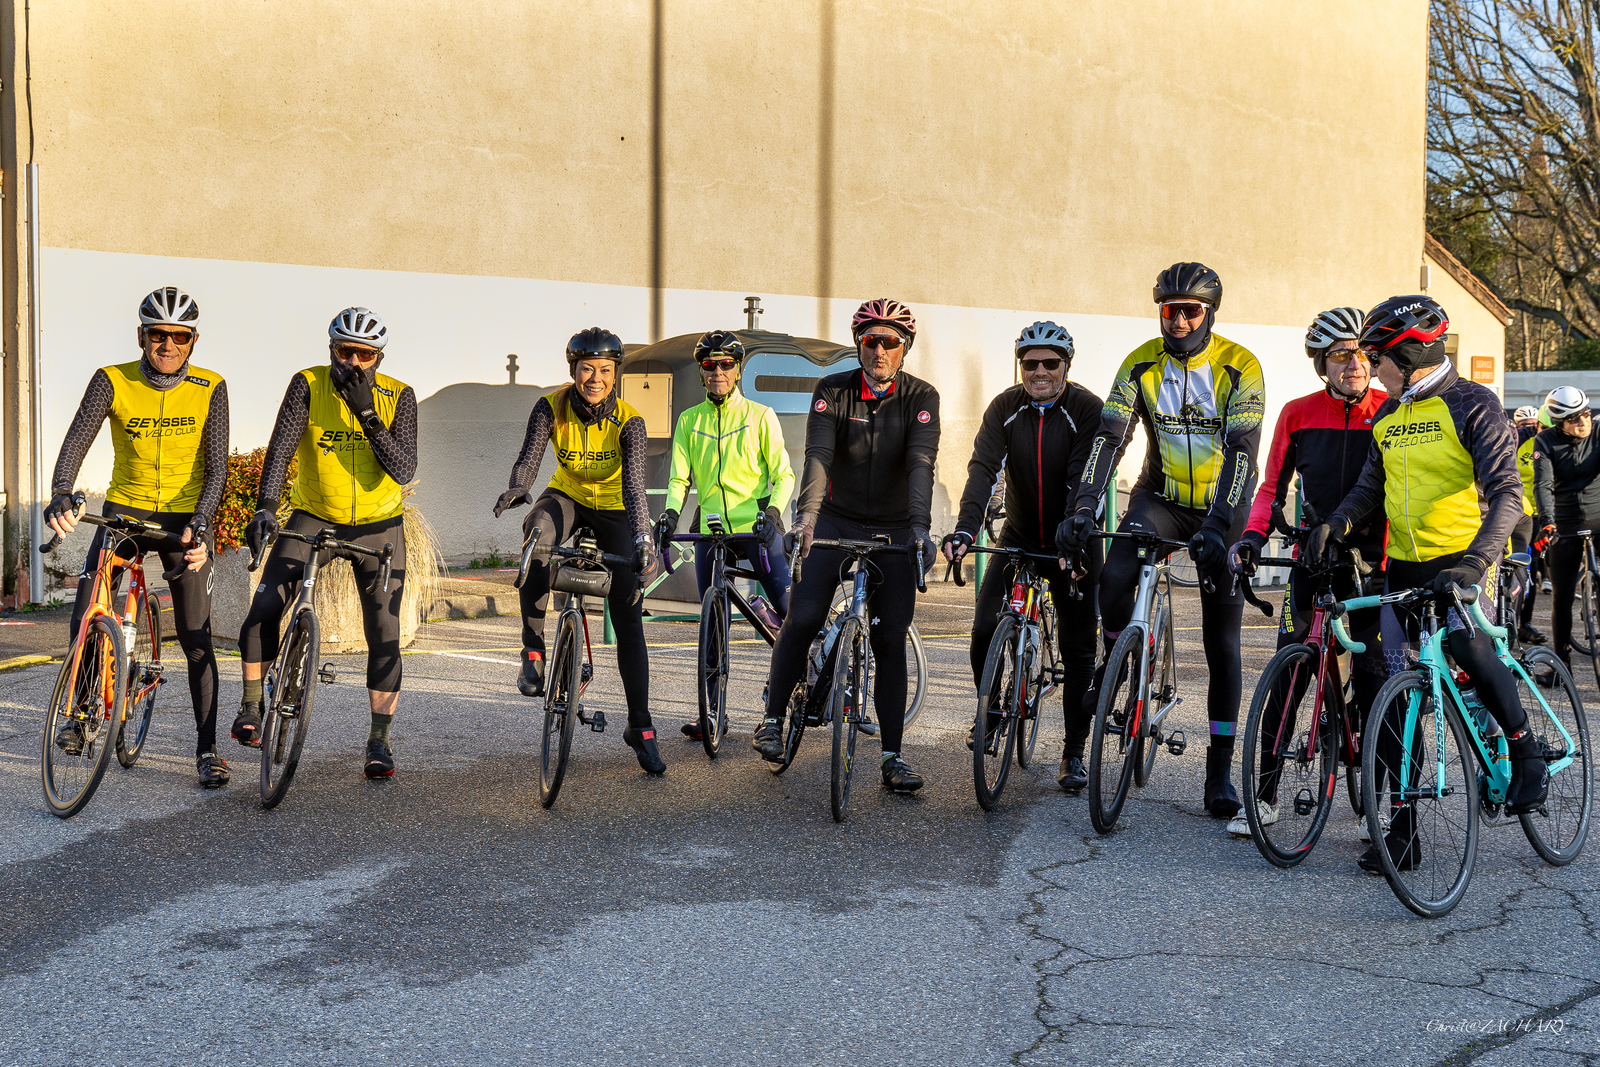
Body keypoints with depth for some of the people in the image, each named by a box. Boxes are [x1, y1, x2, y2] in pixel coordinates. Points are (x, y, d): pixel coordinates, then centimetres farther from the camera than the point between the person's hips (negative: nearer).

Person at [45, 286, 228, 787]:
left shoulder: (211, 389, -9)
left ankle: (207, 749, 8)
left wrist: (199, 525, -28)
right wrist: (61, 495, -37)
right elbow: (77, 440, -18)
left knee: (196, 640, -2)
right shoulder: (112, 382, -9)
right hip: (124, 509, 1)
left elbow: (216, 466, -13)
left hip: (186, 517, -1)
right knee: (85, 620, -10)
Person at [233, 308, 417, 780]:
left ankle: (379, 742, 6)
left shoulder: (398, 397, -12)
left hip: (378, 524, 0)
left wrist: (368, 417, -31)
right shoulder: (308, 386, -13)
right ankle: (251, 706, 5)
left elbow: (404, 470, -21)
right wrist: (265, 506, -35)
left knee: (384, 631, -5)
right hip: (313, 517, 0)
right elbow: (281, 448, -21)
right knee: (265, 605, -16)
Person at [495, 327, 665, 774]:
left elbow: (634, 484, -33)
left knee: (628, 617, -6)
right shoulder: (551, 407, -19)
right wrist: (516, 488, -53)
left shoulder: (628, 421, -23)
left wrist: (643, 539, -48)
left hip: (613, 509, 0)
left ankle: (640, 725, 5)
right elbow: (529, 456, -30)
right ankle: (533, 653, -27)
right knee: (537, 535, -38)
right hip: (567, 496, 1)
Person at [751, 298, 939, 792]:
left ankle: (893, 756, 6)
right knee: (802, 618, -13)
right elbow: (818, 455, -22)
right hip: (836, 521, 0)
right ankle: (773, 718, 8)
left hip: (894, 530, 0)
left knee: (891, 641, 0)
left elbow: (921, 464, -21)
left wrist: (920, 528, -36)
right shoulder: (833, 391, -7)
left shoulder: (921, 398, -8)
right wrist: (805, 517, -38)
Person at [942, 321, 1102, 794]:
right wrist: (965, 527, -32)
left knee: (1078, 648, -1)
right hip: (1019, 535, 2)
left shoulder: (1087, 410, -14)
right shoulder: (1005, 408, -6)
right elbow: (983, 467, -17)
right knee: (984, 630, -10)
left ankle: (1074, 752, 12)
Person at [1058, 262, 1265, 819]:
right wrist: (1083, 508, -27)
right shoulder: (1141, 365, -7)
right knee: (1115, 576, -30)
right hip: (1161, 499, 2)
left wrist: (1219, 526, -35)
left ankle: (1219, 772, 7)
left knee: (1222, 643, -1)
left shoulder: (1239, 368, -15)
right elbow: (1108, 438, -14)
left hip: (1221, 509, -1)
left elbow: (1242, 453, -22)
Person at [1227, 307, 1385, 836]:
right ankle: (1265, 795, 6)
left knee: (1373, 676, -2)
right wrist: (1252, 537, -10)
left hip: (1375, 560, -1)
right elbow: (1273, 487, 6)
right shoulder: (1298, 414, 1)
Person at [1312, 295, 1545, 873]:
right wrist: (1336, 523, -6)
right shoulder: (1387, 418, 12)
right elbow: (1370, 489, 17)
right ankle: (1401, 827, 7)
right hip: (1403, 566, 6)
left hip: (1462, 560, -6)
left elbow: (1506, 491, -17)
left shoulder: (1473, 406, -8)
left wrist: (1476, 560, -33)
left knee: (1466, 642, -32)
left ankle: (1525, 752, -6)